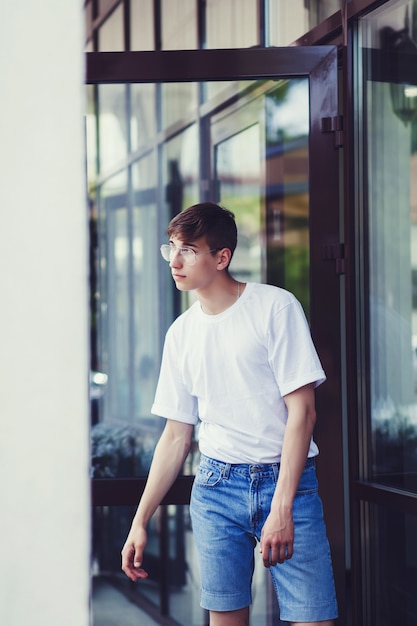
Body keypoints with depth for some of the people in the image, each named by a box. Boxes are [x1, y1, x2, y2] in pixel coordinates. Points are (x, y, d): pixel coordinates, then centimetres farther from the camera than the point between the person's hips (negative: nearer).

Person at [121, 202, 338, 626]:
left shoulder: (275, 306, -5)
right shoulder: (181, 333, 11)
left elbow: (302, 409, -9)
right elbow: (176, 435, 15)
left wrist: (281, 508, -16)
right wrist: (140, 521, 10)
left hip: (286, 480, -4)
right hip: (216, 484, 4)